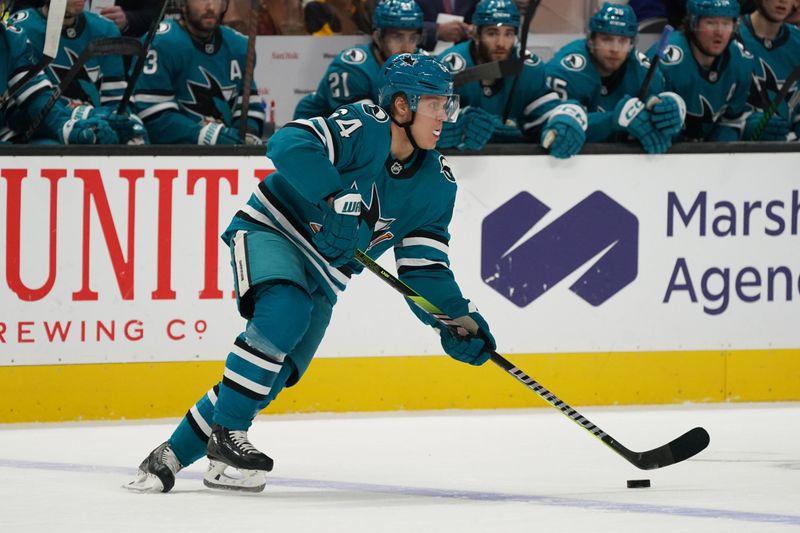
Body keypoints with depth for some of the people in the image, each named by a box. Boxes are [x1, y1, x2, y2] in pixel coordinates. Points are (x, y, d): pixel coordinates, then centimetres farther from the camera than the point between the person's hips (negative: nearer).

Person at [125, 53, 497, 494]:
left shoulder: (437, 184, 2)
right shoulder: (362, 130, -18)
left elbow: (424, 268, 3)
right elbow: (289, 145, -33)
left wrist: (457, 317, -11)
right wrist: (337, 197, -39)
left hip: (322, 277, 6)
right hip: (272, 230, -6)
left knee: (268, 380, -6)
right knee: (284, 310, -35)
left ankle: (171, 456, 4)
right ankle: (226, 433, -27)